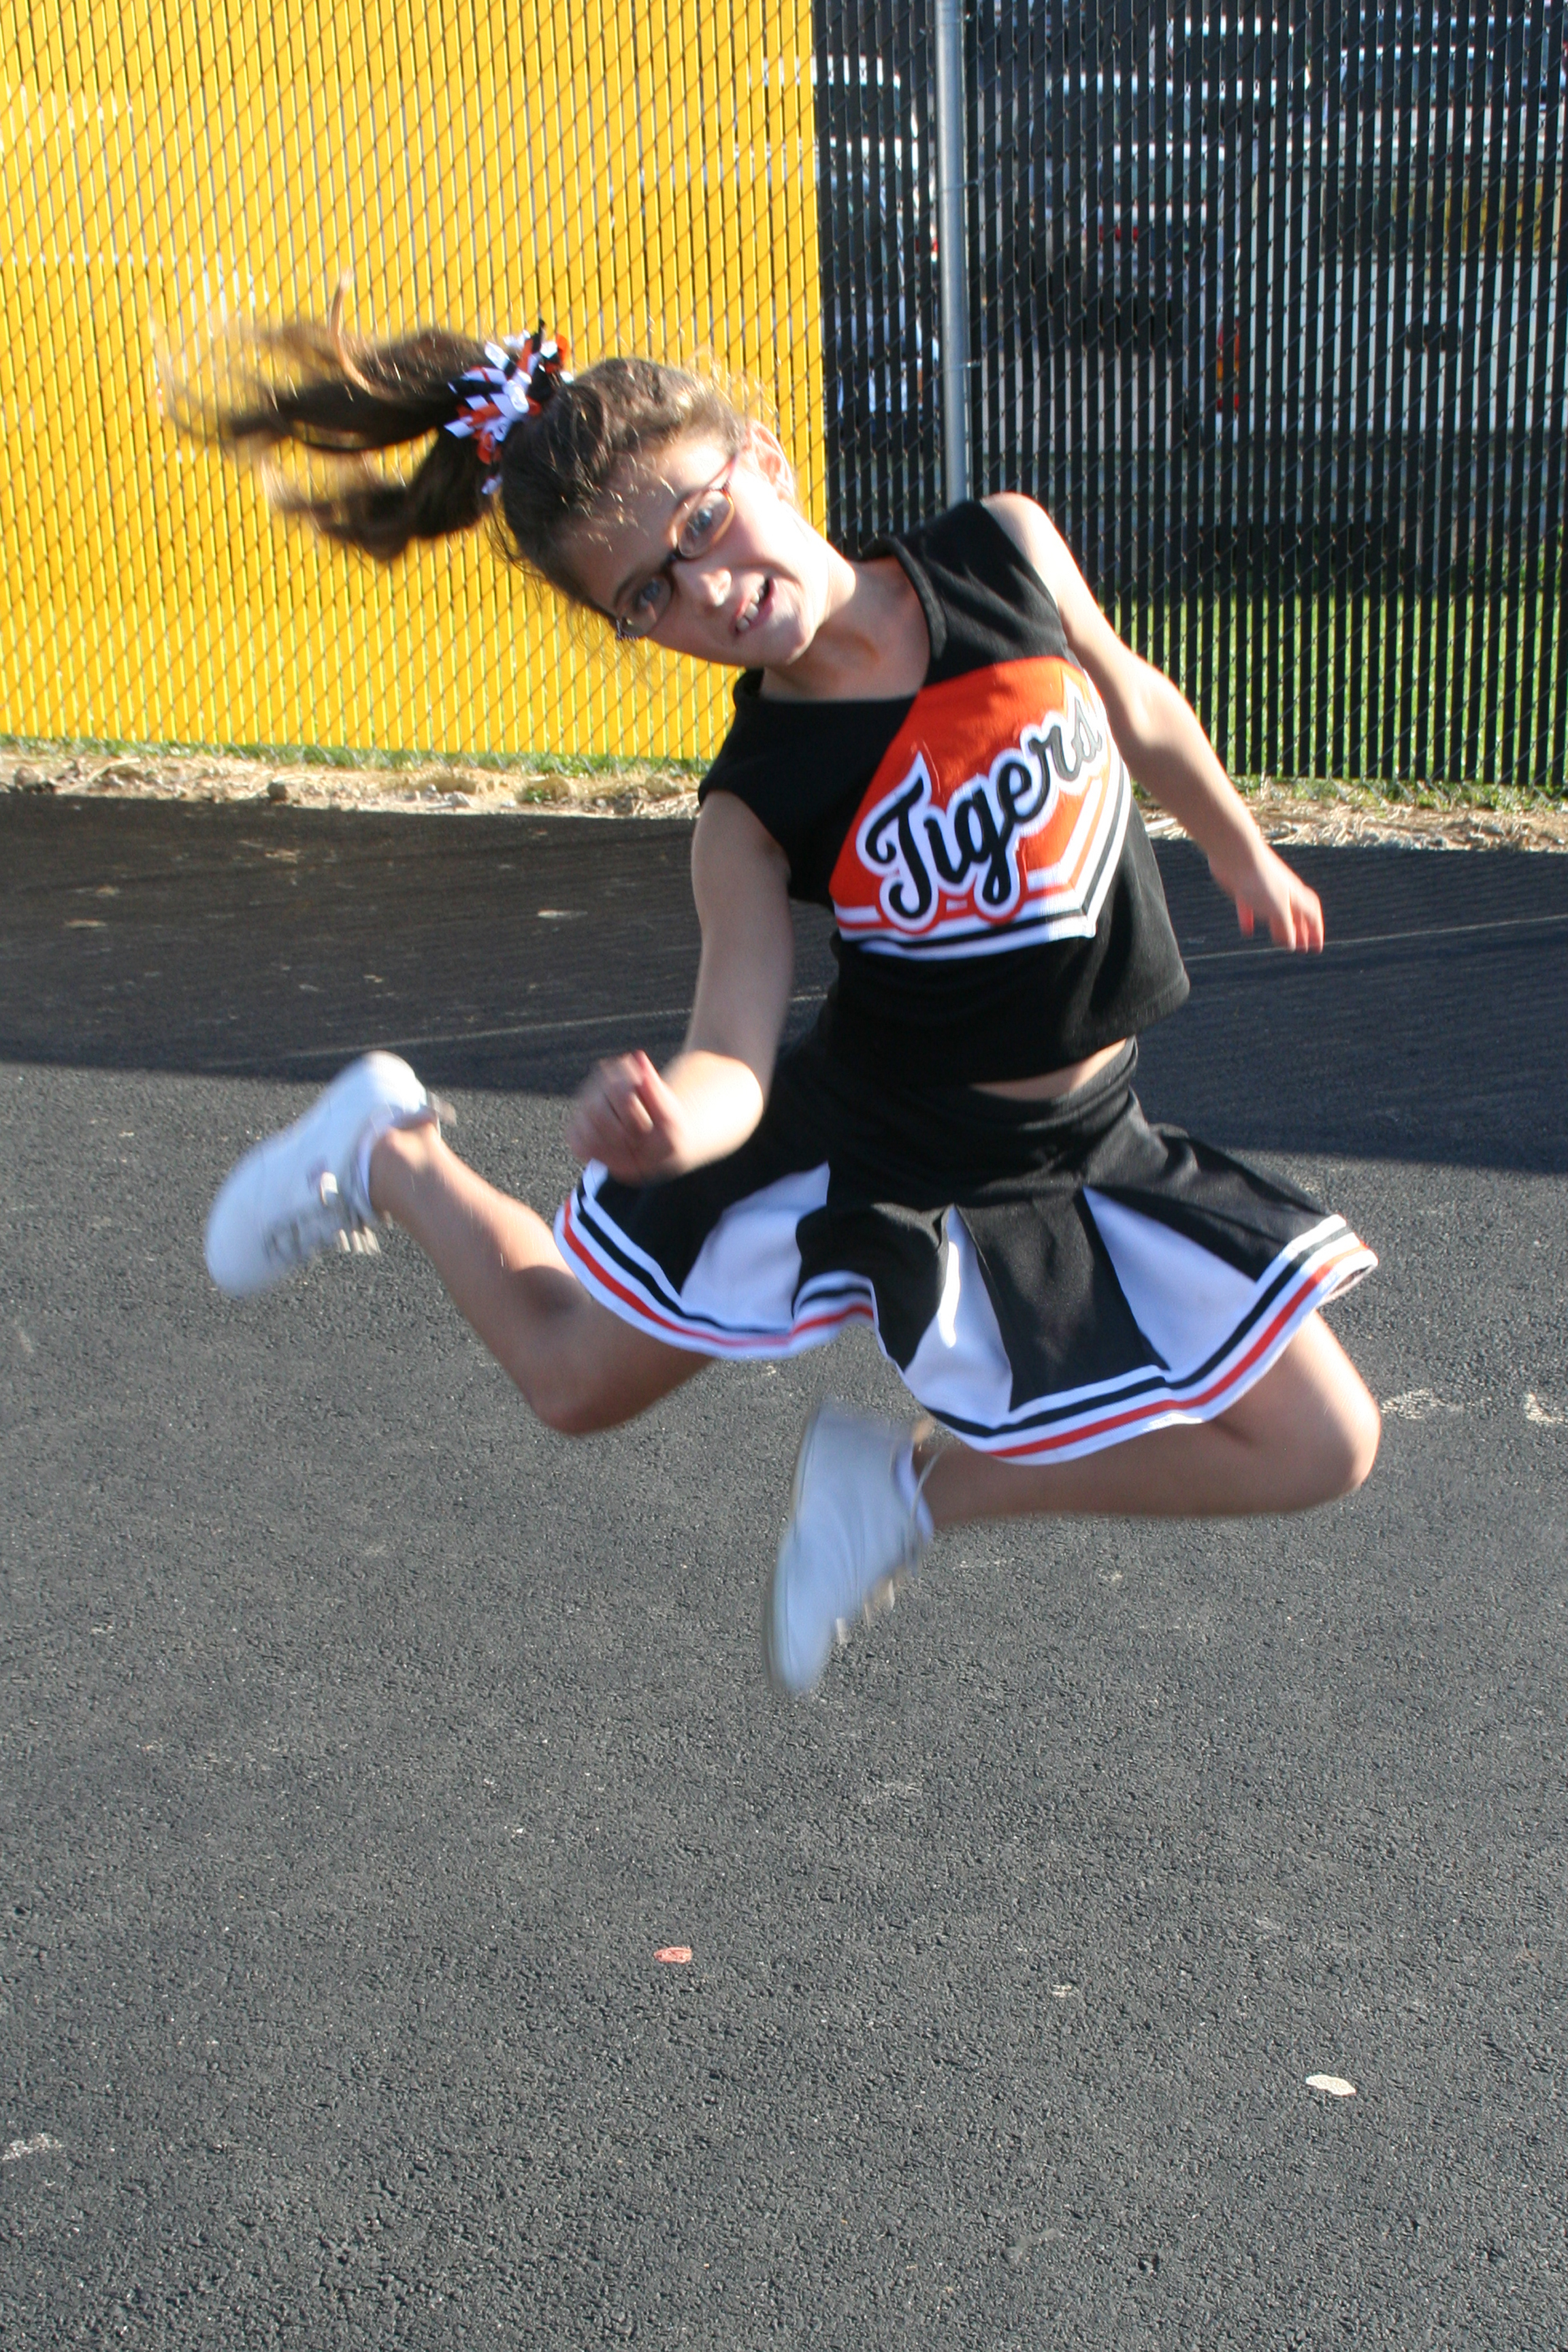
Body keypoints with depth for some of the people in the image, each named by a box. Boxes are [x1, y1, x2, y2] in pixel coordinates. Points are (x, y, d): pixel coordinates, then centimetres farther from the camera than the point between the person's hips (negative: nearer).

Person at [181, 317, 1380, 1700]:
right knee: (575, 1377, 10)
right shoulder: (757, 809, -23)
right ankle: (393, 1156, 36)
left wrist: (1244, 858, 21)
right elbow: (733, 1062, -26)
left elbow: (1139, 709, 6)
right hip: (865, 1139, -3)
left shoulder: (1007, 552, -14)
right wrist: (664, 1122, -50)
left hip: (1081, 1148, 4)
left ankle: (923, 1487, 12)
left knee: (1323, 1452, 2)